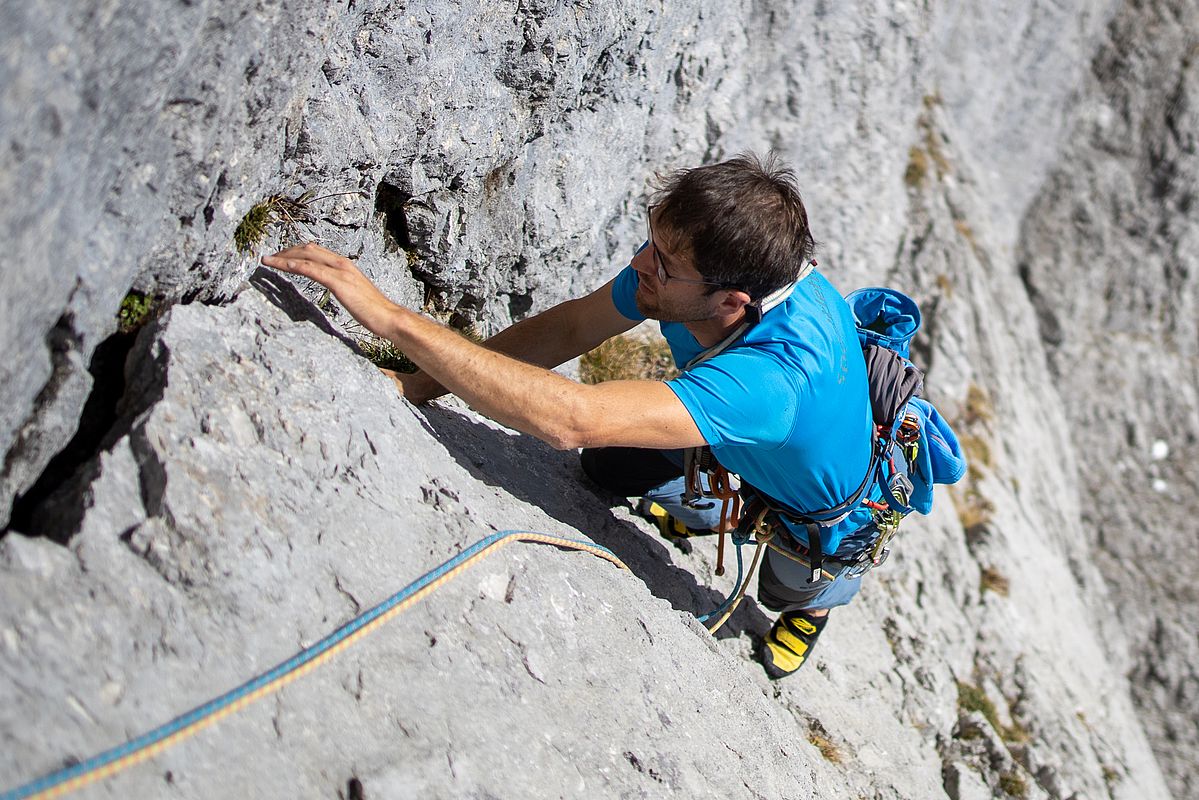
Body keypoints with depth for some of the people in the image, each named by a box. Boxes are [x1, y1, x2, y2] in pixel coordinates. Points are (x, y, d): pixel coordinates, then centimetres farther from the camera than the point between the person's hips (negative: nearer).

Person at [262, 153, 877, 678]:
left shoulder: (778, 373, -53)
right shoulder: (679, 256, -33)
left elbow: (570, 420, -61)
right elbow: (571, 327, -18)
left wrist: (389, 315, -61)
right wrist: (417, 384, -27)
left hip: (833, 506, -4)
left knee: (788, 590, 26)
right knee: (604, 468, 16)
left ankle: (815, 600, 64)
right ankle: (707, 510, 46)